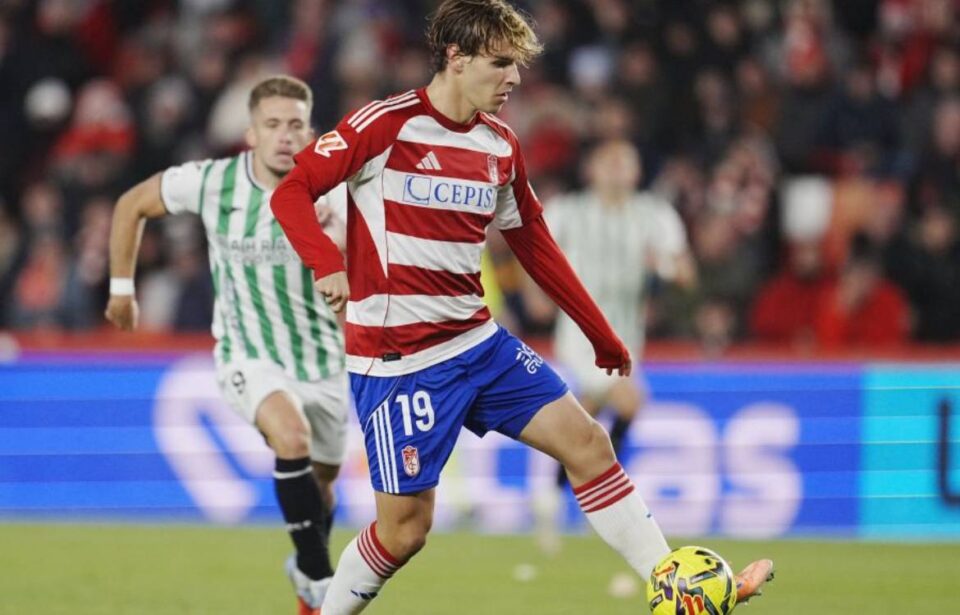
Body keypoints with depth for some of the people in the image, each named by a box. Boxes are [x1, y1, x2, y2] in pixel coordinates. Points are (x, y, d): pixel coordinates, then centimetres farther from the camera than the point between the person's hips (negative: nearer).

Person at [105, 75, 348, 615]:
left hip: (323, 357, 2)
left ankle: (306, 568, 51)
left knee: (322, 477, 18)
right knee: (291, 434, -31)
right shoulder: (210, 182, -13)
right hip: (248, 355, -2)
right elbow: (132, 205, 5)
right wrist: (122, 287, 8)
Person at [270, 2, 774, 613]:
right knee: (406, 526, -5)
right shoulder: (387, 124, -11)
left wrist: (603, 336, 21)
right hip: (396, 359, -7)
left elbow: (535, 246, 18)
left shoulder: (501, 146, 8)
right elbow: (291, 192, -11)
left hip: (479, 343, 7)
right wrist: (328, 265, -29)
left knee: (587, 441, -1)